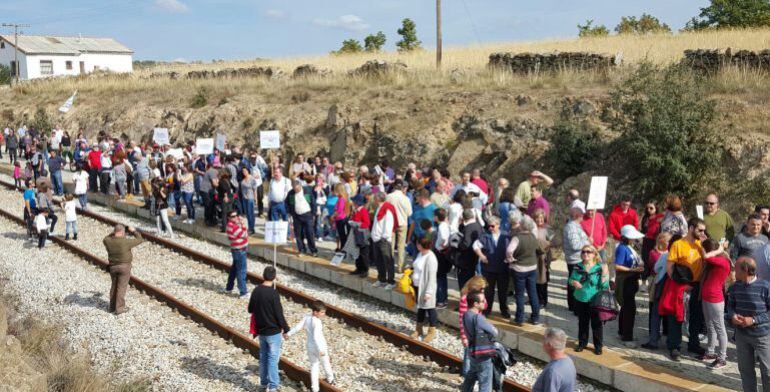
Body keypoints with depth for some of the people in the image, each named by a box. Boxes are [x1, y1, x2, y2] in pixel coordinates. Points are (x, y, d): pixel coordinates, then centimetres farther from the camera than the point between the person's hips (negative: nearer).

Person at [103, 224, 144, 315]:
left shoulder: (108, 241, -7)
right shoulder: (126, 241, -19)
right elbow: (140, 240, -7)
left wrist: (113, 233, 17)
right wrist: (134, 231, 6)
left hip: (113, 266, 5)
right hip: (124, 267, -5)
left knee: (114, 286, 19)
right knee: (121, 287, 2)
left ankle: (112, 306, 27)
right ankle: (119, 308, 5)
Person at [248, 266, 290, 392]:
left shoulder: (256, 291, -3)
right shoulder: (273, 293, -22)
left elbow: (250, 309, 9)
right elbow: (279, 314, -18)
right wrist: (286, 329, -6)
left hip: (261, 331, 6)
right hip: (273, 331, -6)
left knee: (263, 357, 18)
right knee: (273, 359, 3)